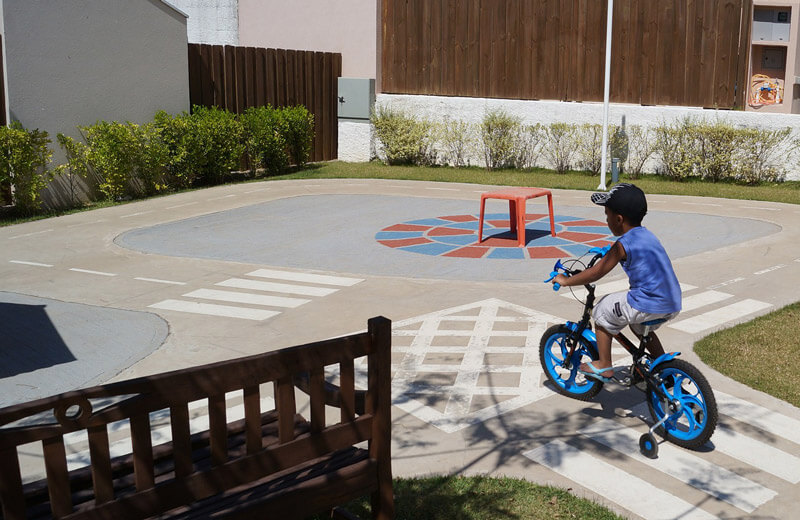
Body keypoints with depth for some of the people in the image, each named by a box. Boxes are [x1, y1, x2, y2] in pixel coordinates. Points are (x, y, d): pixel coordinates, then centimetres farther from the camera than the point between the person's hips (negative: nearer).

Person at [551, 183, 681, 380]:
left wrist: (565, 281, 1)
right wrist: (606, 256, 48)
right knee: (639, 325, 35)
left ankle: (604, 366, 16)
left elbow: (595, 273, -10)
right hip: (673, 305, 9)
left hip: (649, 305, -9)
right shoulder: (647, 235, 14)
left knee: (602, 311, 9)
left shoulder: (623, 244, -11)